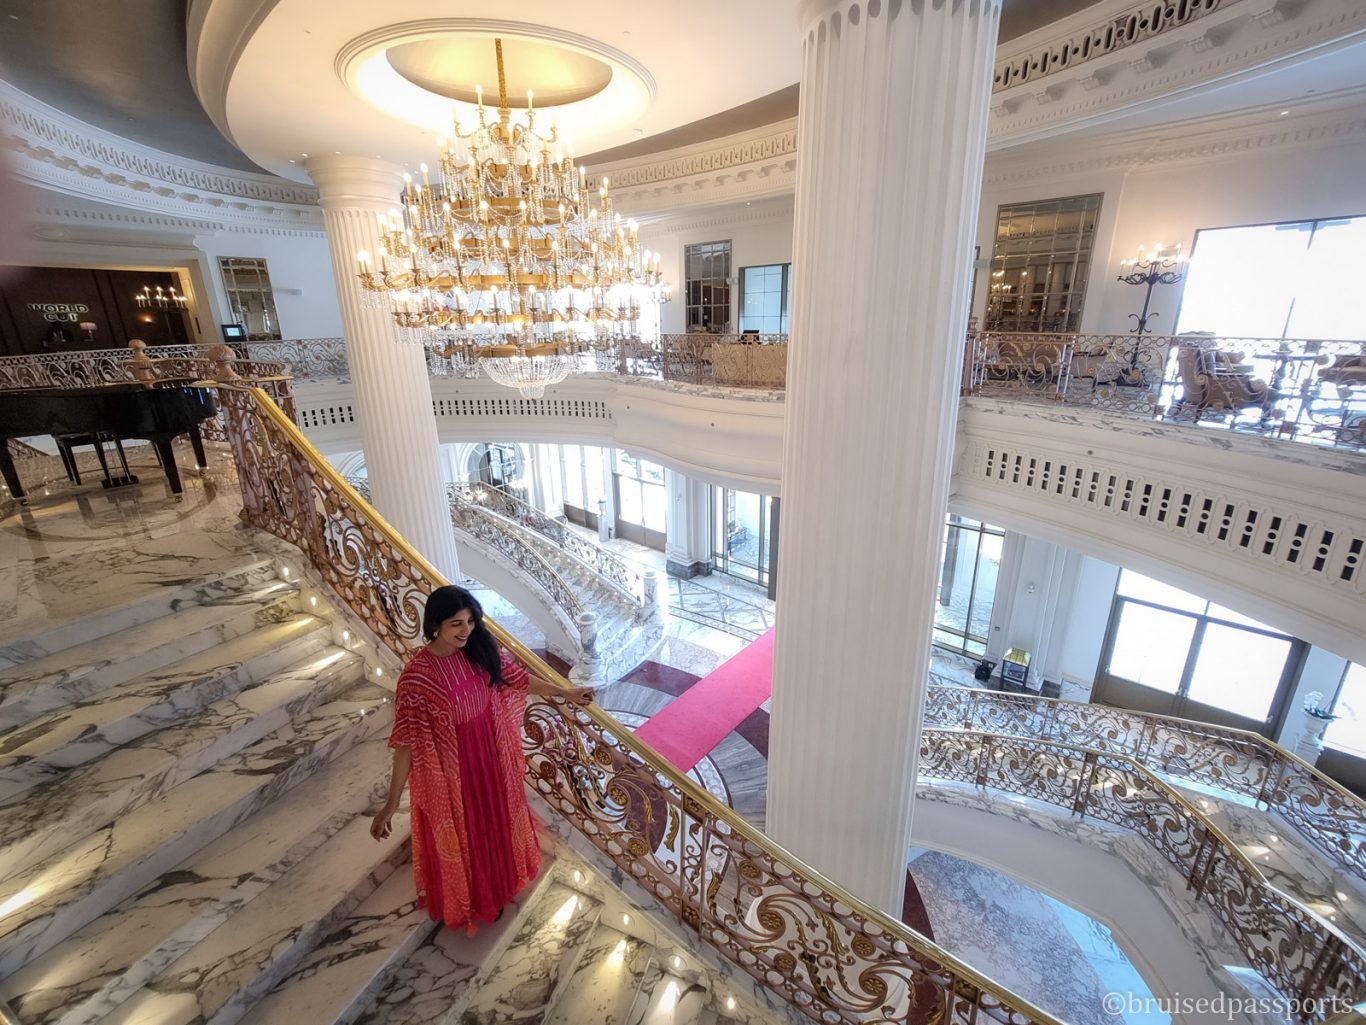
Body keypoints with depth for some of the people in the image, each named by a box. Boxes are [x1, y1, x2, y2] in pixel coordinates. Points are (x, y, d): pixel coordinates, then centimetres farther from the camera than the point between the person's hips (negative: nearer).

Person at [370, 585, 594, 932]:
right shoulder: (418, 676, -29)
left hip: (490, 754, 5)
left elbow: (518, 678, 1)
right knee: (461, 832, 21)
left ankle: (497, 881, 58)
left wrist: (565, 692, 5)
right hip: (451, 768, -5)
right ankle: (467, 898, 51)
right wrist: (392, 802, -19)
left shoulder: (482, 649, -14)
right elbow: (406, 742, -23)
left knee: (495, 819, 28)